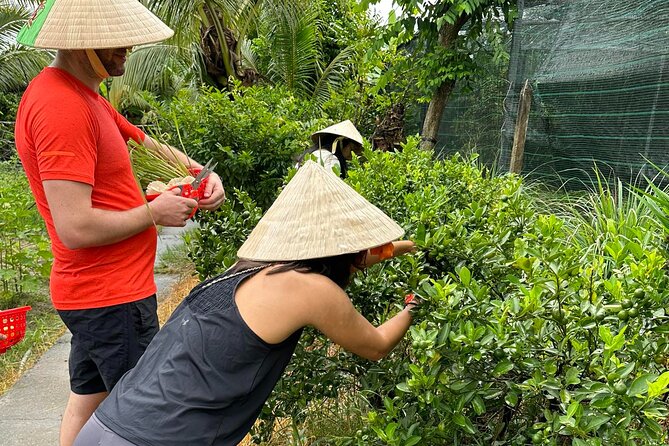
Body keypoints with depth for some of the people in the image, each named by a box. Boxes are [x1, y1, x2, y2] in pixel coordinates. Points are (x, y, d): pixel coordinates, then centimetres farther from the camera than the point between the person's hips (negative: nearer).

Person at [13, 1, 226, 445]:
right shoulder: (62, 108, -23)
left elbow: (150, 145, 18)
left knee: (87, 401, 22)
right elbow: (75, 228, -28)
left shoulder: (82, 96, 10)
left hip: (93, 292, 10)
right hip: (113, 297, -10)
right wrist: (153, 213, -15)